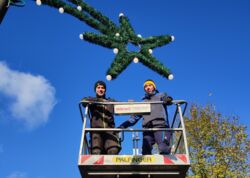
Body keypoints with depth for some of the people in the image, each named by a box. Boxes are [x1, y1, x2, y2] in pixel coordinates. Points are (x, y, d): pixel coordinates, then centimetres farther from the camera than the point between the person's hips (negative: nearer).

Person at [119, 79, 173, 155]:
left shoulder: (160, 95, 23)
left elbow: (166, 98, -1)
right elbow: (135, 117, 29)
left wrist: (168, 99, -27)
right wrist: (123, 125, 16)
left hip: (160, 125, -3)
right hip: (147, 129, 3)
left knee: (163, 149, -24)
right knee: (145, 152, -11)